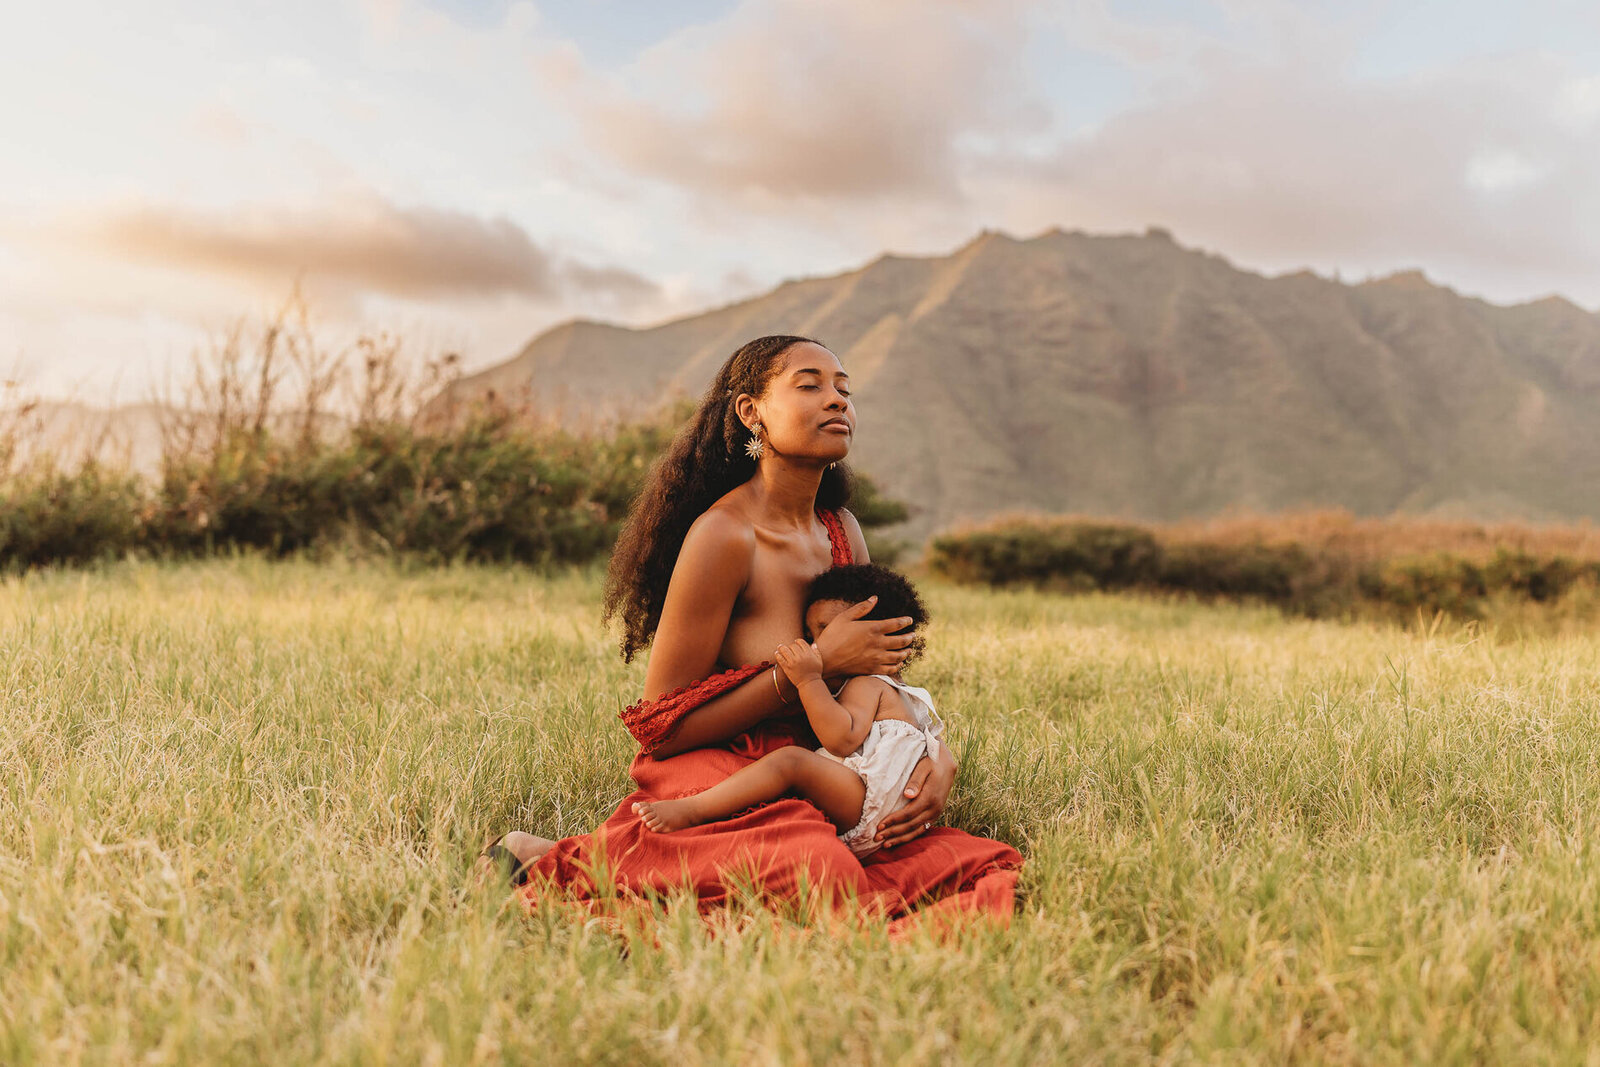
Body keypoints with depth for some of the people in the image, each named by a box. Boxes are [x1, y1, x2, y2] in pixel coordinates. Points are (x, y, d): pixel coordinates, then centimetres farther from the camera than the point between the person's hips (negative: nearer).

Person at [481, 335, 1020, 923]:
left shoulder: (840, 530, 9)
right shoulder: (723, 535, -14)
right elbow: (662, 728, -13)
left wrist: (938, 756, -5)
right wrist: (816, 663, -16)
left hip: (803, 788, 8)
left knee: (987, 870, -11)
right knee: (820, 878, -37)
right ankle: (557, 863, -11)